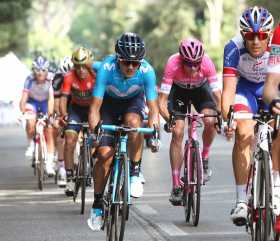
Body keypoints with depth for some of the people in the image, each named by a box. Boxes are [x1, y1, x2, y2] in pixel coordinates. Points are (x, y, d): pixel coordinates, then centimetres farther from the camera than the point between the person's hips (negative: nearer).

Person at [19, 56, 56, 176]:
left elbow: (51, 98, -37)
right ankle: (31, 144, -3)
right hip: (32, 102, 0)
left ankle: (49, 163, -3)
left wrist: (50, 114, -50)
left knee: (49, 132, -8)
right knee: (30, 122, -31)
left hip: (45, 103, 0)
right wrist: (22, 113, -48)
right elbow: (24, 98, -33)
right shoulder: (30, 80, -27)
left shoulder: (50, 79, -28)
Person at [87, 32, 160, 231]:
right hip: (109, 102, 0)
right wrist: (94, 132, -44)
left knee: (133, 122, -35)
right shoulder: (107, 68, -34)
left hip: (133, 102, 0)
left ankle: (135, 173, -19)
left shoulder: (147, 71, -31)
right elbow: (95, 106, -31)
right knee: (104, 154, -10)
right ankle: (97, 205, 4)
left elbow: (153, 106, -28)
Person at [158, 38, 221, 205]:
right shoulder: (173, 64, -36)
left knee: (210, 121, -27)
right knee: (177, 132, -14)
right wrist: (168, 119, -54)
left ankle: (205, 159, 0)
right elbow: (162, 101, -36)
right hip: (178, 90, 0)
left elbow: (217, 95, -34)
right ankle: (176, 186, -8)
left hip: (200, 88, 1)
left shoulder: (207, 63, -34)